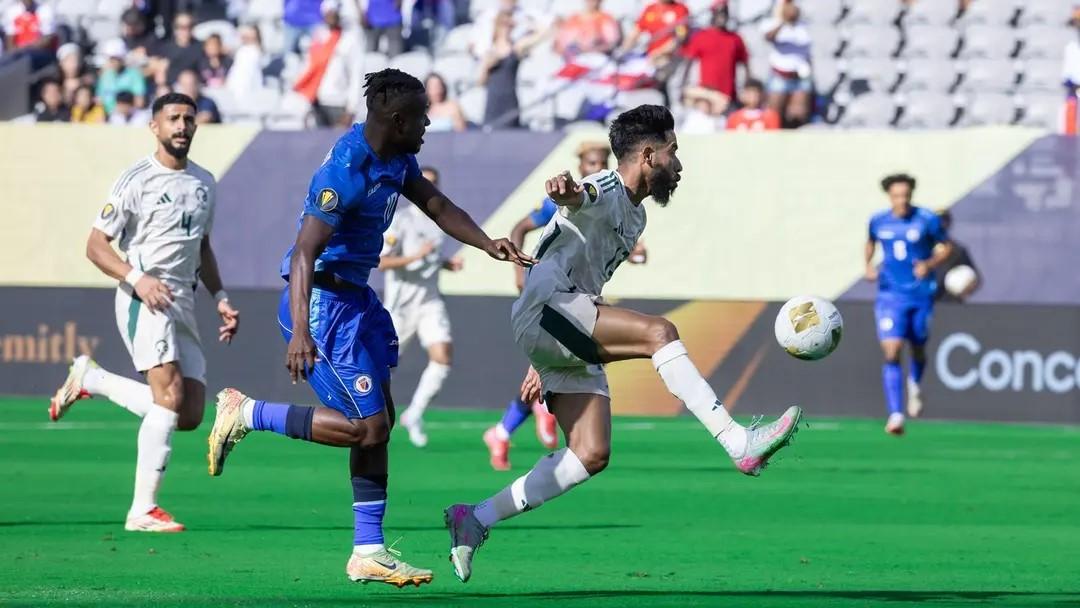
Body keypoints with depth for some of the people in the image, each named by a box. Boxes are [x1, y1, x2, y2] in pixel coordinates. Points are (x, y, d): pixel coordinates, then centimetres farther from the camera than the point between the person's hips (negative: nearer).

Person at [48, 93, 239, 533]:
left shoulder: (204, 183, 16)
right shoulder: (137, 180, -6)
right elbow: (96, 245, -7)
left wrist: (220, 298, 18)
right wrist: (137, 278, -23)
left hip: (183, 302, 7)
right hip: (144, 299, -7)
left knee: (190, 414, 3)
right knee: (171, 393, -24)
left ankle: (90, 380, 20)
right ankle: (143, 510, -17)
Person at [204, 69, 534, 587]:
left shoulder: (397, 159, 5)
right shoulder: (345, 172, -24)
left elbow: (436, 205, 20)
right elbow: (305, 253, -27)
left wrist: (487, 243, 4)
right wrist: (299, 332, -36)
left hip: (354, 298, 10)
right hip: (323, 302, -10)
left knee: (380, 420, 10)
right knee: (365, 425, -12)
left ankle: (368, 552, 13)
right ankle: (246, 414, 0)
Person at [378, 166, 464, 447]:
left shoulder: (438, 221, 10)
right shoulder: (400, 220, -10)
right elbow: (380, 261, -17)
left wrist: (449, 264, 6)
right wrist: (416, 256, -25)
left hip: (431, 302, 5)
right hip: (401, 304, -5)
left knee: (443, 357, -14)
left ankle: (413, 415, 0)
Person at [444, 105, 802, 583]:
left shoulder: (635, 216, 24)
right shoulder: (605, 191, -5)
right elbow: (580, 199, -32)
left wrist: (542, 364, 35)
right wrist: (567, 191, -59)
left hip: (569, 340, 10)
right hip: (545, 310, -10)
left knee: (591, 455, -3)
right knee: (659, 332, -27)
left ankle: (475, 520, 3)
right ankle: (738, 443, -33)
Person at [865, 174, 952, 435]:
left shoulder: (927, 220, -8)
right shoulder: (878, 222, 0)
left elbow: (946, 247, 4)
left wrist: (930, 264, -14)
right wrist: (868, 264, 5)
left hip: (921, 294, 0)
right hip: (890, 294, 0)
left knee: (918, 349, 15)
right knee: (892, 353, -15)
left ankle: (914, 385, 50)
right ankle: (895, 415, -17)